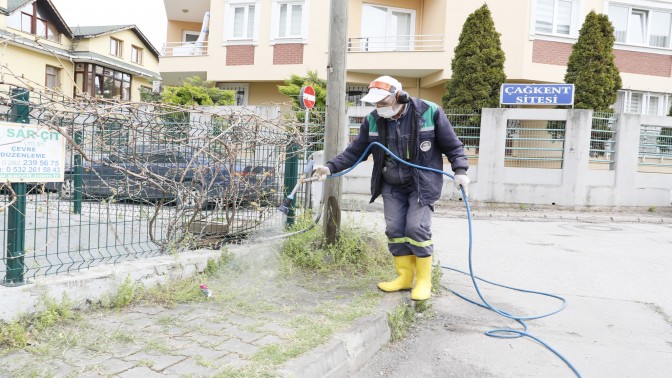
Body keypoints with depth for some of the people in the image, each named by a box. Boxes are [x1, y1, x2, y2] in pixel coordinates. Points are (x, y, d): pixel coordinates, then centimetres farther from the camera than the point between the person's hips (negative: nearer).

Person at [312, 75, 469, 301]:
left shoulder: (429, 112, -13)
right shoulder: (373, 120, -4)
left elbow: (453, 146, -4)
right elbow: (355, 151, 0)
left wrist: (460, 171, -16)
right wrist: (331, 167, -11)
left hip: (422, 183, -4)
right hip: (391, 186, 4)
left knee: (417, 228, -11)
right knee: (395, 230, 4)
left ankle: (424, 280, 6)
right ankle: (405, 276, 20)